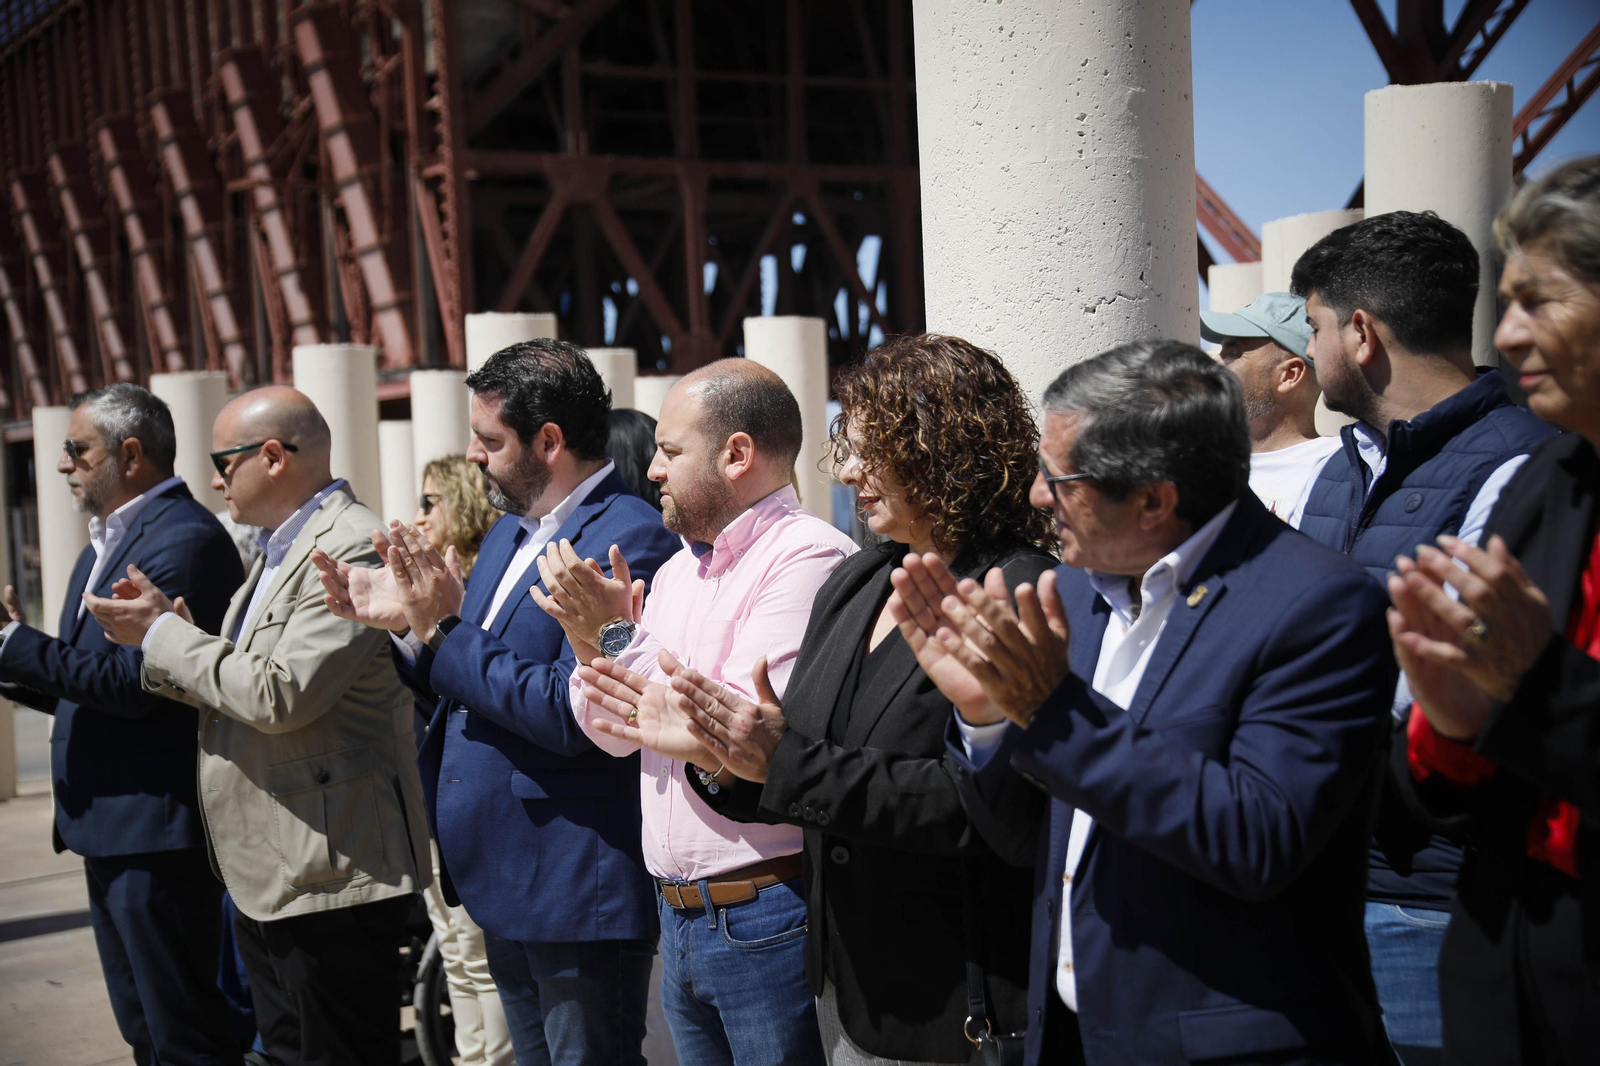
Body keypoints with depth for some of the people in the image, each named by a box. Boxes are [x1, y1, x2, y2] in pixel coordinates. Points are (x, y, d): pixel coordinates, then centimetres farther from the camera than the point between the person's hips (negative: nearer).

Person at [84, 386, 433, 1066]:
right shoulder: (282, 547, 16)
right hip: (267, 870, 10)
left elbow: (280, 695, -25)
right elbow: (238, 685, 15)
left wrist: (162, 633, -13)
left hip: (330, 869, -10)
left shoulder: (350, 548, -18)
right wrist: (160, 629, -1)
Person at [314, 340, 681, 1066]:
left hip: (577, 891, -9)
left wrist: (448, 631, -20)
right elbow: (468, 692, 14)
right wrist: (406, 626, -4)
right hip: (503, 885, 9)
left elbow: (573, 713, -26)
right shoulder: (508, 534, 12)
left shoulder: (630, 539, -18)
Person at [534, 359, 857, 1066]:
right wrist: (590, 639, -4)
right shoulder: (678, 570, 14)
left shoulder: (810, 558, -14)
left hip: (768, 920, -8)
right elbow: (617, 736, 15)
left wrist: (622, 636, -16)